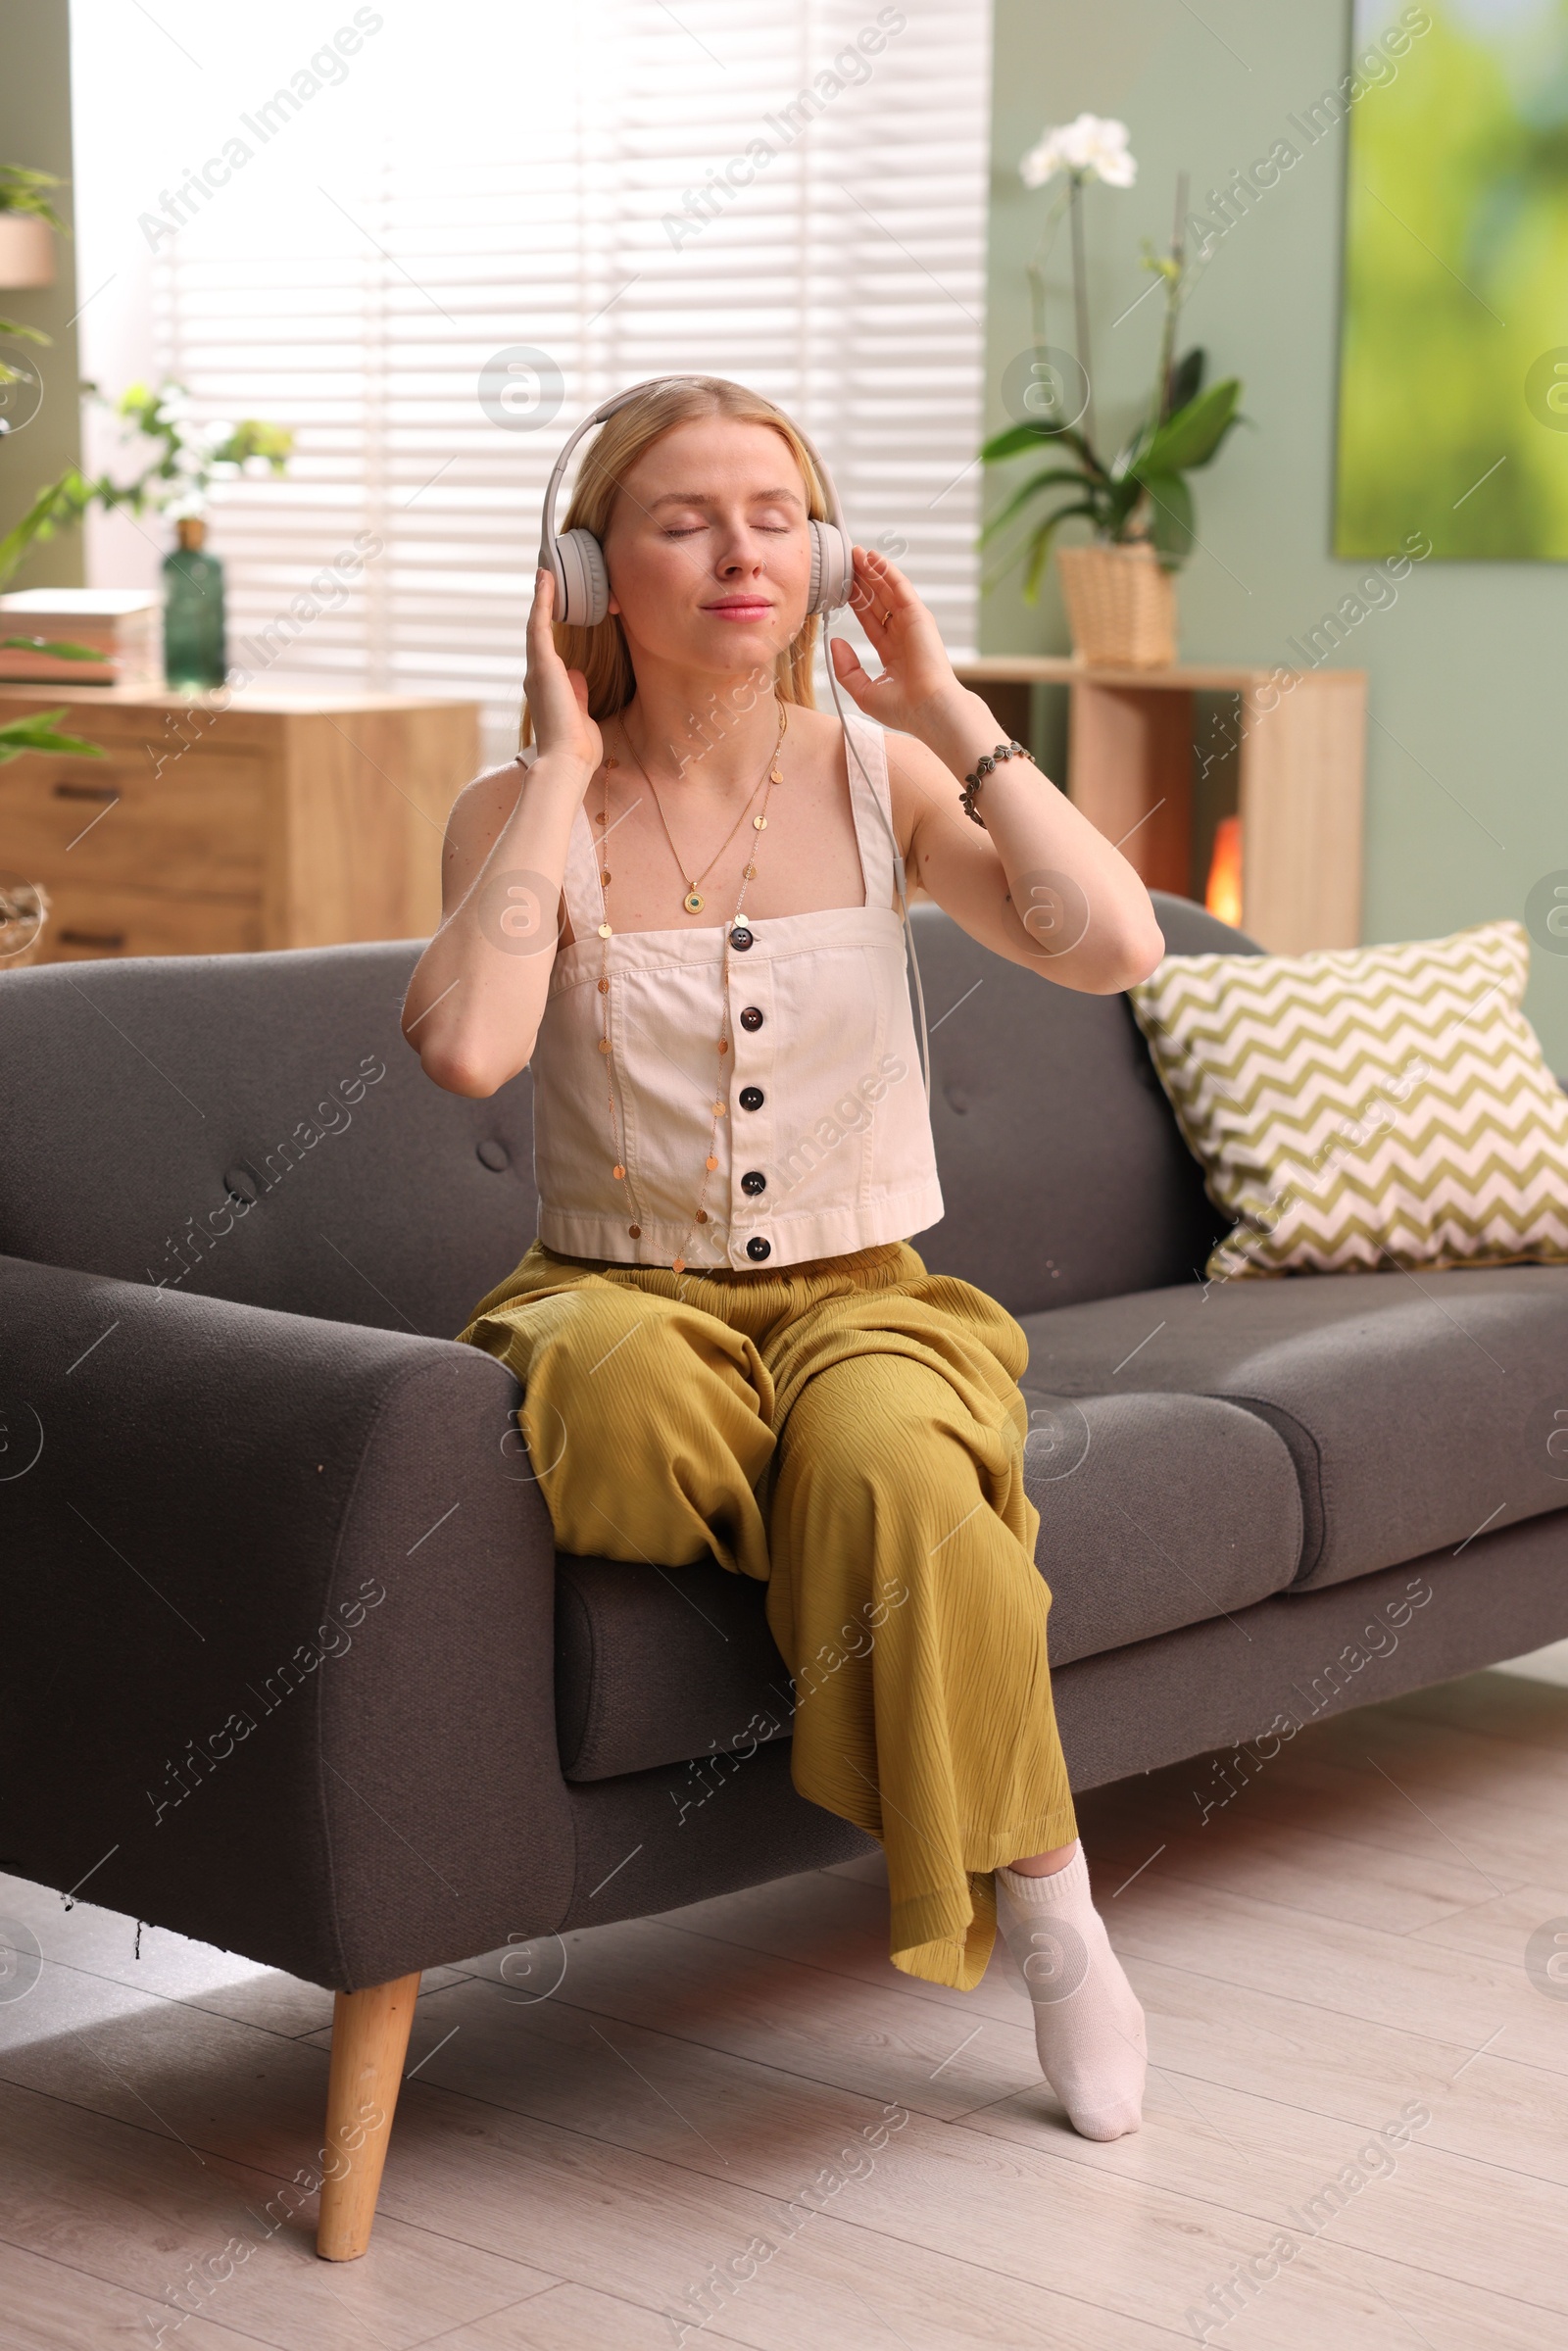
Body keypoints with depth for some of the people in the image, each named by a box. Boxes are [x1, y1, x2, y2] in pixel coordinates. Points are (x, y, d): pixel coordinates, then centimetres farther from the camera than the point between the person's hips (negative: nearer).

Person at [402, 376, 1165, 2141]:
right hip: (625, 1297, -1)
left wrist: (947, 712, -7)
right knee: (619, 1380, -38)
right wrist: (564, 767, -13)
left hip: (864, 1299, 1)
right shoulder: (525, 812, 0)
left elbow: (1114, 946, -12)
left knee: (888, 1458, -34)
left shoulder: (878, 780, 5)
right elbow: (465, 1047, -22)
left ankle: (1044, 1903, -18)